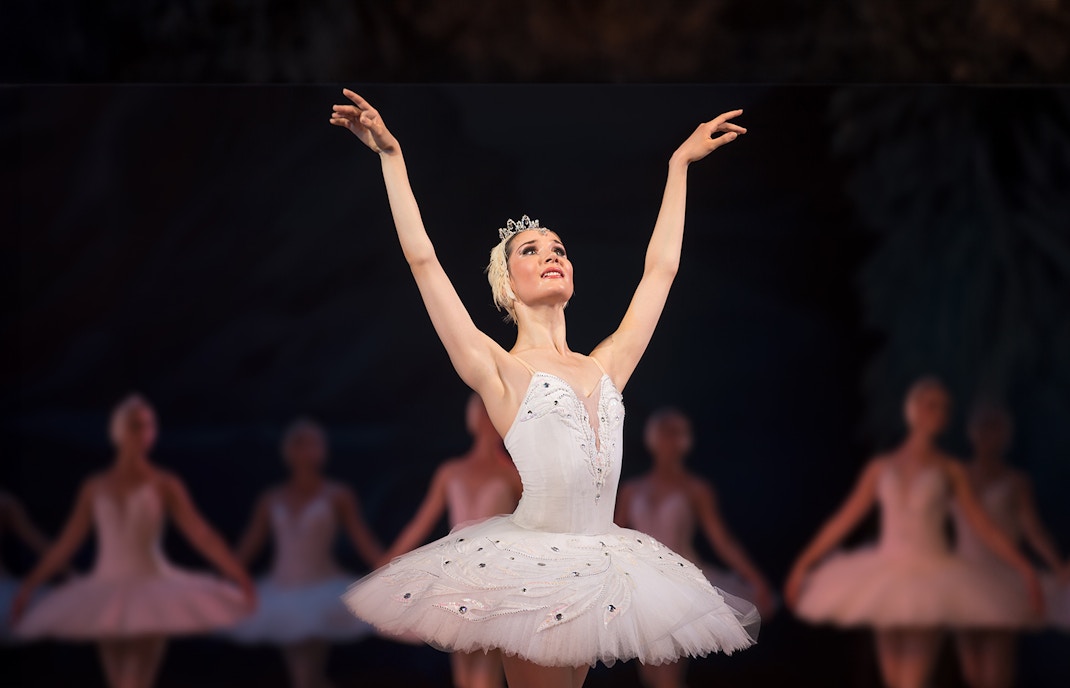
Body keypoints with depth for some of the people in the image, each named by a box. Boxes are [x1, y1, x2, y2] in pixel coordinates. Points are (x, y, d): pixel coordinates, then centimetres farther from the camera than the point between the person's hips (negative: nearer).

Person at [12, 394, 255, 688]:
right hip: (107, 596, 4)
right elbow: (65, 545, 14)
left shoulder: (164, 485, -2)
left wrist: (239, 577, -15)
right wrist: (28, 587, 15)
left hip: (151, 590, -4)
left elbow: (201, 534, -7)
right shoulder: (95, 488, 8)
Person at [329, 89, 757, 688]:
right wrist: (392, 157, -3)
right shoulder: (501, 371, 0)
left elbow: (661, 268, 21)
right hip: (532, 565, -5)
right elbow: (423, 258, -5)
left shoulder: (605, 368, 14)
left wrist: (680, 164, 26)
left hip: (601, 566, 5)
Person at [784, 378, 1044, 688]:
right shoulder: (881, 467, 7)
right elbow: (843, 521, 11)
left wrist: (1025, 569, -6)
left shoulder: (950, 471, 2)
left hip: (932, 579, -3)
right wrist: (803, 565, 10)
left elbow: (984, 528, 2)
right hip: (886, 581, 3)